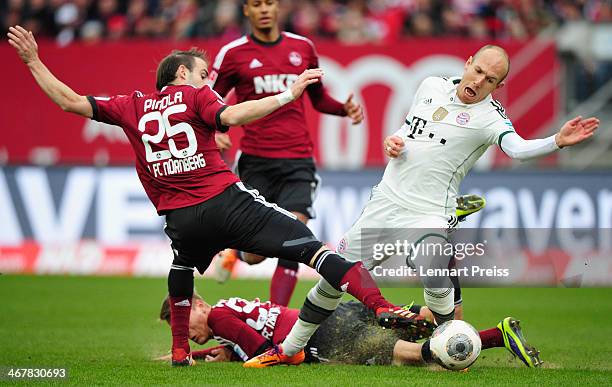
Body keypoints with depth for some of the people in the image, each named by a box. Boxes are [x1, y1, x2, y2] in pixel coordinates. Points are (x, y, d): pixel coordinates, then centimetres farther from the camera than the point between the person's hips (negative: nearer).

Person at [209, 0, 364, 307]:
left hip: (298, 160, 2)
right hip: (255, 161, -2)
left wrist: (345, 108, 2)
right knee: (257, 254, -1)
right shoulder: (233, 54, 1)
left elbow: (319, 98, 22)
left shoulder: (302, 48, 10)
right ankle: (235, 248, 36)